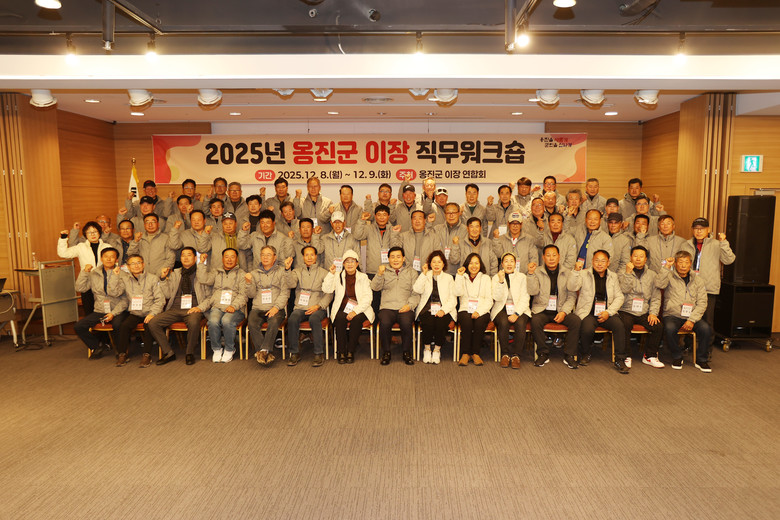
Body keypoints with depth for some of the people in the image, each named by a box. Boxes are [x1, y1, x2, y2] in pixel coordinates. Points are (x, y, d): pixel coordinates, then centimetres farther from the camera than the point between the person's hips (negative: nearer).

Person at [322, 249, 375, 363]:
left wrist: (355, 311, -16)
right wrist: (331, 273, -9)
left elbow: (367, 298, -3)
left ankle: (350, 352, -21)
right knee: (340, 319, -31)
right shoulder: (338, 276, 13)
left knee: (356, 319, -32)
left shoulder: (363, 277, 9)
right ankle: (341, 352, -21)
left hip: (359, 310, -1)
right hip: (342, 310, 1)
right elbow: (326, 289, -2)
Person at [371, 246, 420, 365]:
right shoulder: (383, 271, 17)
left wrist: (410, 304, -9)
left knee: (407, 323, -32)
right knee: (384, 323, -32)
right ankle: (386, 352, -11)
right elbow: (375, 287, 2)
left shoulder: (412, 272, 17)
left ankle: (407, 352, -11)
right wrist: (380, 274, -15)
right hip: (387, 307, 0)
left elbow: (416, 294, 10)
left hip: (405, 308, 0)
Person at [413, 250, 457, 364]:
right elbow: (417, 290, -4)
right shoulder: (425, 277, 17)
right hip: (427, 310, 0)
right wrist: (424, 273, -4)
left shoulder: (448, 278, 16)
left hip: (444, 311, 0)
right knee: (428, 323, -31)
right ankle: (427, 349, -8)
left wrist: (443, 310, -12)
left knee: (441, 323, -31)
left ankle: (437, 349, -9)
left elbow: (453, 299, 5)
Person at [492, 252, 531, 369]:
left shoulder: (522, 277, 10)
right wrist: (501, 281, -16)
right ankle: (505, 354, -17)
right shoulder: (496, 277, 11)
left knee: (520, 323, -32)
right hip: (501, 309, 0)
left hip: (519, 309, 0)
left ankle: (516, 355, -20)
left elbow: (524, 298, 0)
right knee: (503, 323, -33)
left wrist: (516, 313, -16)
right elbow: (497, 298, -3)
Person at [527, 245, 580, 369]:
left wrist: (564, 312, -11)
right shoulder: (537, 272, 6)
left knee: (576, 321, -26)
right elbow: (533, 291, -8)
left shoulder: (567, 273, 9)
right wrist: (531, 274, -19)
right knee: (535, 321, -32)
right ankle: (543, 354, -13)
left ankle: (569, 355, -11)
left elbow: (572, 296, 4)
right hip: (542, 310, -1)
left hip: (561, 310, 1)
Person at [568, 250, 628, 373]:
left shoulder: (613, 277, 14)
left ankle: (620, 360, -13)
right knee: (587, 329, -31)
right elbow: (571, 287, -10)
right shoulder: (584, 274, 6)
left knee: (619, 325, -27)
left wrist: (608, 312, -7)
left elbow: (619, 297, 9)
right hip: (588, 313, -2)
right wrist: (576, 271, -24)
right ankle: (585, 355, -1)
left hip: (607, 313, 2)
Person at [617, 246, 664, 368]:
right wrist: (628, 273, -14)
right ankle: (626, 356, -15)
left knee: (658, 326, -22)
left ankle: (649, 356, -2)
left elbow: (656, 297, 9)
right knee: (625, 325, -32)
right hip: (626, 311, -3)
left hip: (644, 312, 3)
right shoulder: (623, 273, 7)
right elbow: (624, 290, -10)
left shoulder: (652, 275, 14)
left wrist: (653, 313, -5)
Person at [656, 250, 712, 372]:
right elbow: (659, 284, -19)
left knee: (706, 329, -26)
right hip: (672, 315, -2)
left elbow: (702, 303, 3)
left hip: (692, 316, 2)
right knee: (669, 328, -33)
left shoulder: (697, 280, 11)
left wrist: (692, 320, -10)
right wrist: (667, 267, -16)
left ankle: (701, 360, -3)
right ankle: (677, 358, -7)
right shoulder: (670, 276, 5)